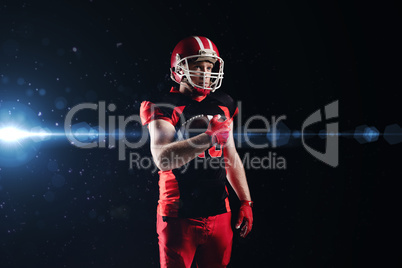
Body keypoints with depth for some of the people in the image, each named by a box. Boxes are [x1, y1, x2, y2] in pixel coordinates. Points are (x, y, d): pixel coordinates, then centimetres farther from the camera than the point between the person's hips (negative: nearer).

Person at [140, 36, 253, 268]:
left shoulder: (222, 105, 9)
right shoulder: (165, 107, -8)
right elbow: (162, 158, -23)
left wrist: (246, 201, 15)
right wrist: (208, 138, -31)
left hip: (219, 213, 5)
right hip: (180, 215, -5)